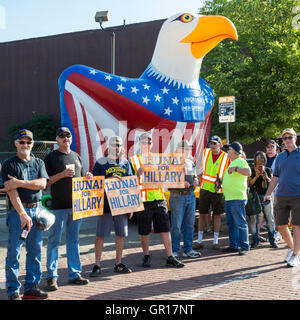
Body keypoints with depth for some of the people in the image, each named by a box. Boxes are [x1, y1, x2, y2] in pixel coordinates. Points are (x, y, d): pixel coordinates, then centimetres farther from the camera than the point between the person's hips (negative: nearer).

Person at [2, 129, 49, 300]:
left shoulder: (39, 163, 13)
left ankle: (31, 287, 19)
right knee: (14, 251, -3)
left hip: (36, 210, 5)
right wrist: (22, 213, -20)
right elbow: (11, 190, -11)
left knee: (35, 250, 9)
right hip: (17, 210, -4)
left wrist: (20, 182, -15)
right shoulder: (9, 164, 0)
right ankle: (13, 291, 5)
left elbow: (42, 184, -3)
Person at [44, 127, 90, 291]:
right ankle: (52, 276, 7)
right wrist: (63, 174, -19)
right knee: (54, 241, -1)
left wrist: (87, 178, 2)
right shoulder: (51, 157, -2)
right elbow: (45, 181, -7)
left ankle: (74, 274, 19)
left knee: (74, 241, 11)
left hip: (76, 205, 6)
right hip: (58, 206, -5)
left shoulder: (76, 156, 16)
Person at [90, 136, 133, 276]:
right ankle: (97, 265, 7)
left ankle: (118, 264, 21)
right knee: (100, 235, -1)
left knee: (121, 235, 8)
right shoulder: (101, 162, 1)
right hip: (105, 204, -4)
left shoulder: (125, 163, 12)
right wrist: (109, 179, -17)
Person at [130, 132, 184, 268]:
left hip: (159, 199, 3)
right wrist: (138, 174, -19)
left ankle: (170, 257, 7)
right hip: (143, 200, -3)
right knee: (144, 231, 5)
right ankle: (146, 256, 21)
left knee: (165, 229, 1)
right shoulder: (134, 160, 4)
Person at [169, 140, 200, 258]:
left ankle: (188, 250, 19)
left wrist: (195, 180, 4)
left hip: (190, 195, 7)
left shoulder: (191, 162, 16)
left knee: (190, 224, 9)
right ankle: (174, 251, 7)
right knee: (176, 225, -3)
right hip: (177, 196, -6)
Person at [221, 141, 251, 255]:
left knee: (240, 223, -6)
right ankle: (233, 245, 20)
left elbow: (248, 172, -25)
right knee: (231, 224, 13)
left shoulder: (240, 161, -8)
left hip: (237, 199, -10)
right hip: (229, 199, 10)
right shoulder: (232, 163, 22)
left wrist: (236, 168, -28)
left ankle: (244, 246, 0)